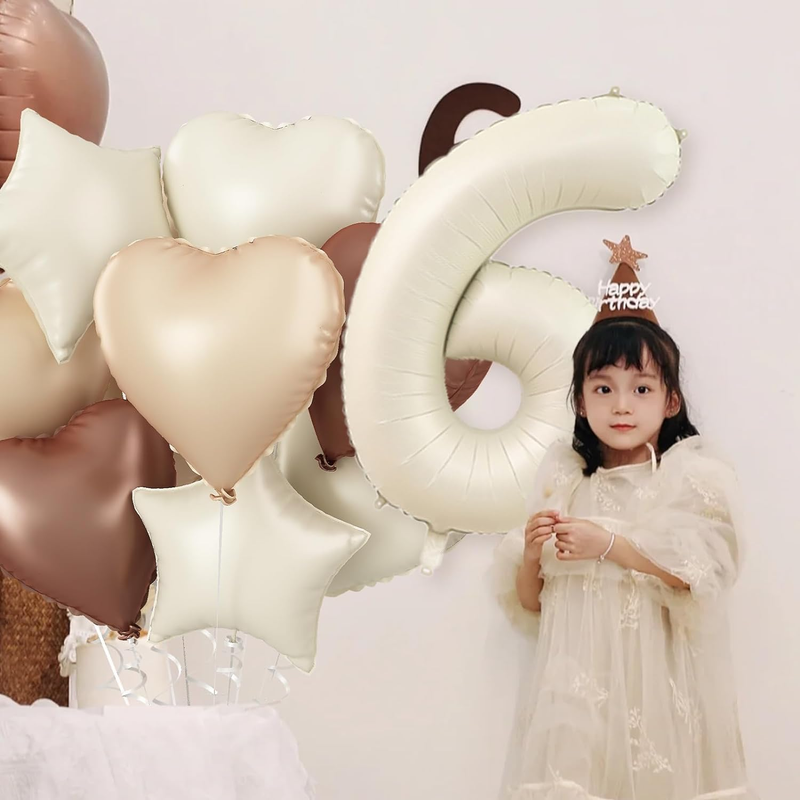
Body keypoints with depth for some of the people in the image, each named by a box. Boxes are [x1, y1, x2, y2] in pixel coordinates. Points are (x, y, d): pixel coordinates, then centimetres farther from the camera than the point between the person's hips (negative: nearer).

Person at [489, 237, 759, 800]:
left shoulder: (690, 473, 2)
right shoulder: (563, 479, 10)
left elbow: (701, 572, -13)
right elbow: (529, 604, 11)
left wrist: (610, 545, -18)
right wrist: (531, 556, -9)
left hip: (659, 671, -2)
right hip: (581, 673, 2)